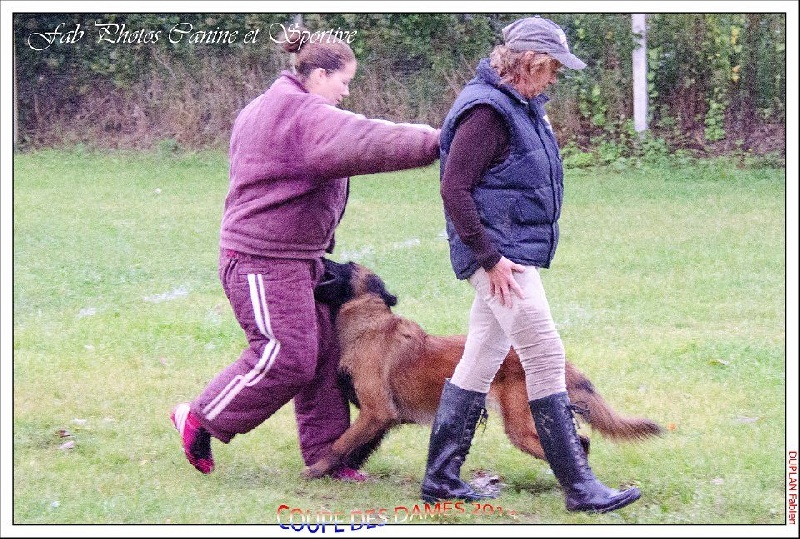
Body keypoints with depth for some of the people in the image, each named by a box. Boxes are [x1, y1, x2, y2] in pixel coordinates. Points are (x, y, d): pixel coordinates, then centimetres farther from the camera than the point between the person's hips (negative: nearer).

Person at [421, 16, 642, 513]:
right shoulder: (486, 109, -15)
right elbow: (455, 188, -20)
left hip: (517, 252, 10)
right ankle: (579, 486, -10)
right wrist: (490, 257, -21)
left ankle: (440, 479, 18)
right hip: (499, 256, -10)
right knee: (546, 356, -11)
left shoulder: (524, 107, 16)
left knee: (481, 361, 12)